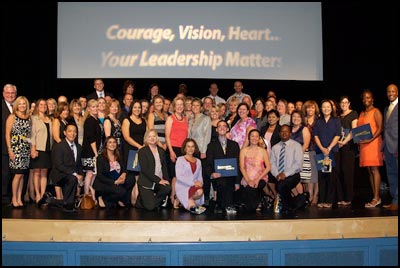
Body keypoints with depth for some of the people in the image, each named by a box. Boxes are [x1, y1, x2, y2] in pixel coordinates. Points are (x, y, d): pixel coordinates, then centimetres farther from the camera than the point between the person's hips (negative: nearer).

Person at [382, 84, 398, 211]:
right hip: (388, 147, 7)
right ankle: (394, 199, 15)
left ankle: (396, 201, 0)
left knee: (396, 174, -4)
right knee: (391, 174, 9)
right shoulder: (386, 109, 20)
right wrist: (383, 149, 14)